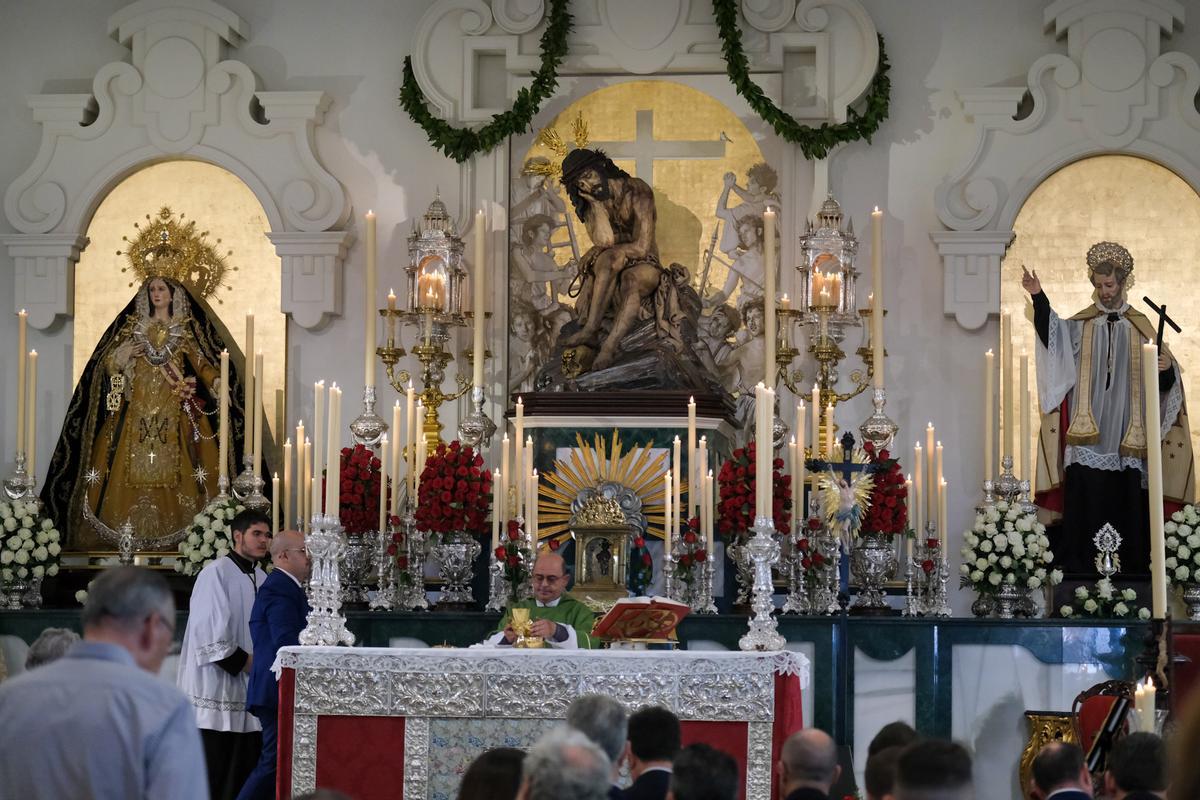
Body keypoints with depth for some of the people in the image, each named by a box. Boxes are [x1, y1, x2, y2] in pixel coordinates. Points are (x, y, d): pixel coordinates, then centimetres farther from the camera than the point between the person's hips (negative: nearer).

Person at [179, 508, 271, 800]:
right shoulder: (216, 573, -9)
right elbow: (210, 630, -15)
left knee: (244, 768, 5)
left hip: (248, 688, 7)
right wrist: (242, 661, -13)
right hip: (216, 687, -7)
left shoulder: (263, 580, 14)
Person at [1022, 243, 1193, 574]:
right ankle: (1082, 567, -2)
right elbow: (1052, 335, -14)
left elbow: (1162, 384, 7)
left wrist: (1166, 369, -17)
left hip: (1127, 439, 1)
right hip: (1087, 436, -1)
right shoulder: (1081, 324, 8)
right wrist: (1038, 298, -29)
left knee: (1126, 504, -1)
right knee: (1087, 503, -5)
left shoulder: (1141, 327, 10)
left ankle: (1130, 568, 5)